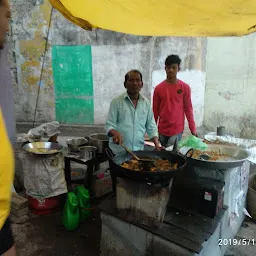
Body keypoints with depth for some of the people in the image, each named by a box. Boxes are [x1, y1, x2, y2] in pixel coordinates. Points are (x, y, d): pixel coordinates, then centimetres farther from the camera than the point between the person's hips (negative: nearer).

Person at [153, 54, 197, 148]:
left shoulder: (185, 87, -4)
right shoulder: (158, 88, 0)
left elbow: (188, 109, 1)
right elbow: (155, 110, 5)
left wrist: (193, 129, -1)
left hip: (177, 130, -2)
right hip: (162, 130, 3)